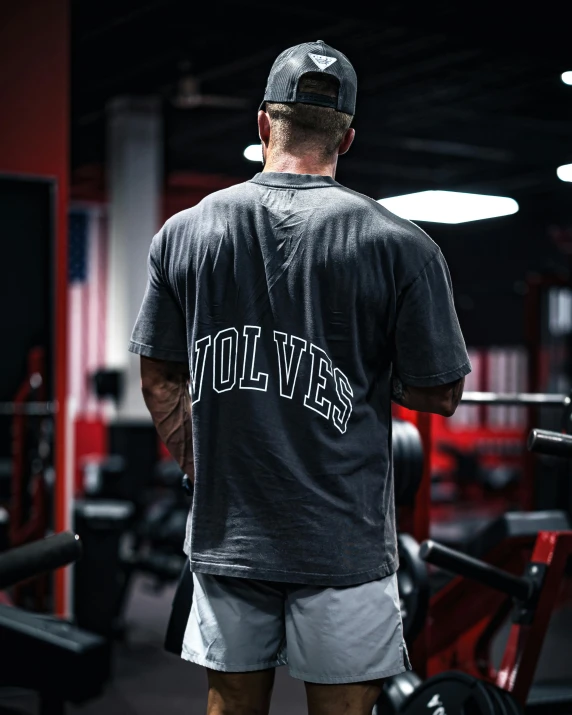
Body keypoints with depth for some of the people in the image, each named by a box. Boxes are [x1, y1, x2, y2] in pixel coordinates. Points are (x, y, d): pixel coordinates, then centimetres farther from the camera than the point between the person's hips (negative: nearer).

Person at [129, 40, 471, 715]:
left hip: (223, 532, 3)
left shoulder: (182, 232, 0)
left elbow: (160, 382, 7)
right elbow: (440, 394, -4)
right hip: (342, 542, -3)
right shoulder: (400, 245, -10)